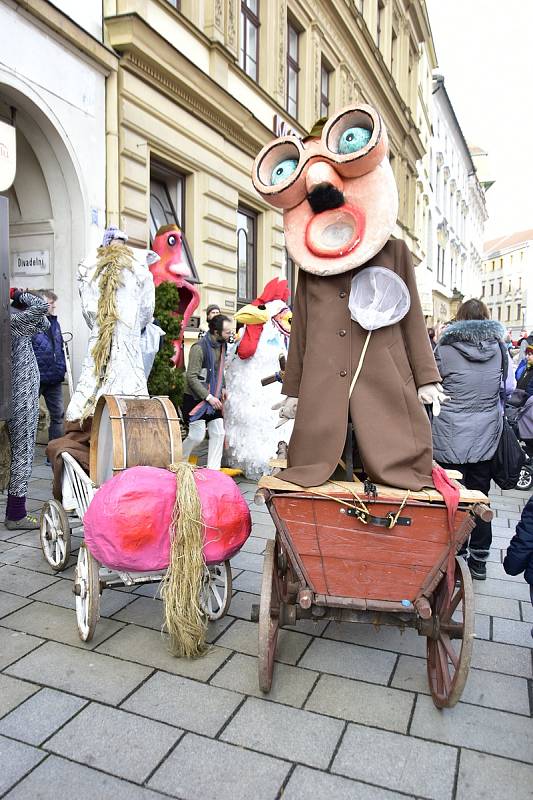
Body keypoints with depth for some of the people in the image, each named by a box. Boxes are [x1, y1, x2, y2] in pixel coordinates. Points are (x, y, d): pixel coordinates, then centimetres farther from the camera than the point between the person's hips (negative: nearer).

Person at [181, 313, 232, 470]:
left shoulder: (221, 345, 5)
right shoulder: (199, 348, -20)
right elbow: (192, 377, -21)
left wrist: (222, 388, 8)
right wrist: (208, 397, -22)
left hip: (213, 399, 8)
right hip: (196, 399, -8)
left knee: (218, 433, 3)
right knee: (197, 436, -6)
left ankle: (213, 470, 11)